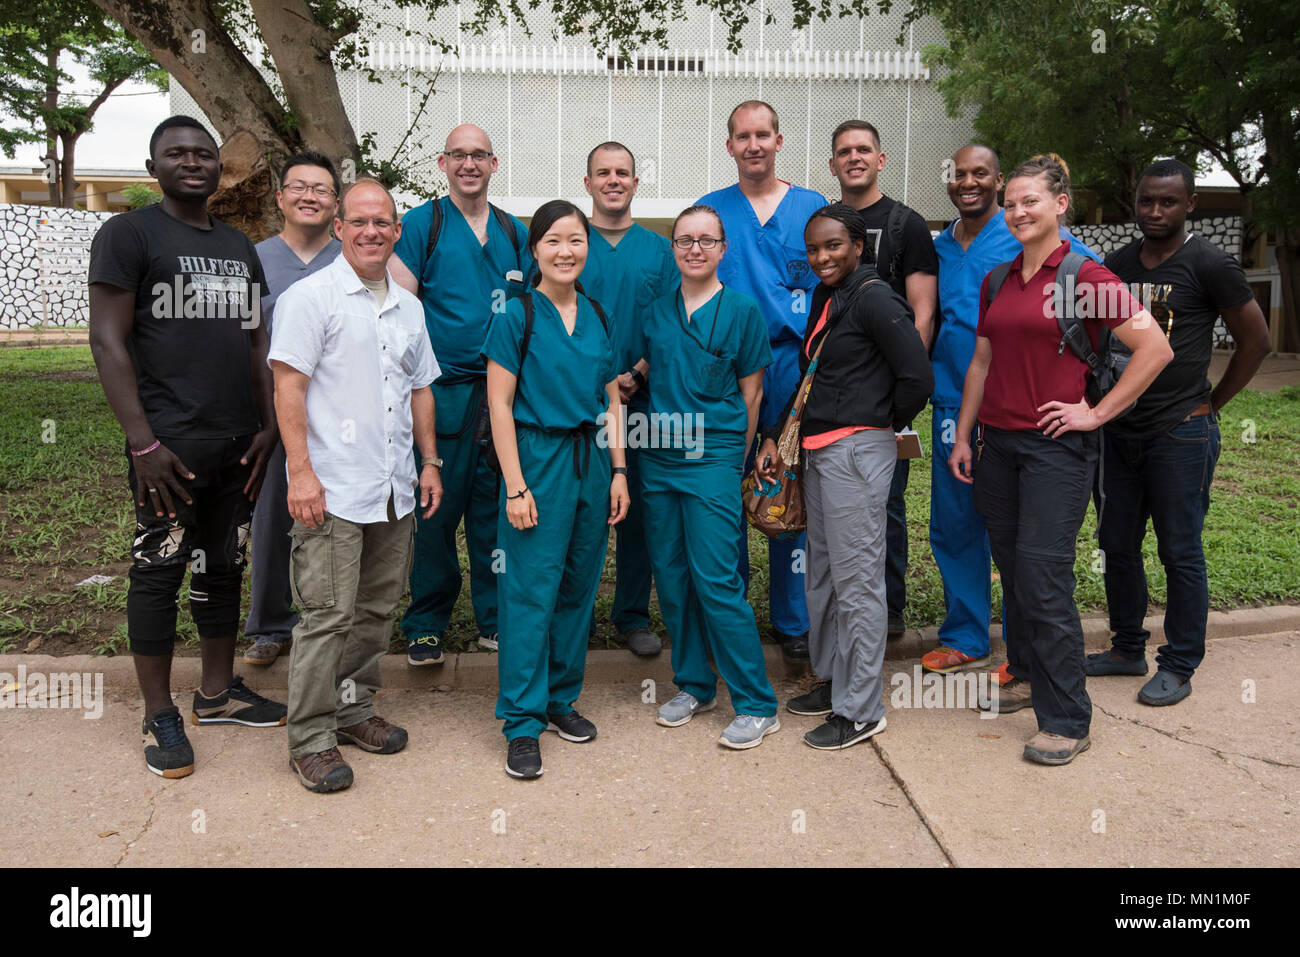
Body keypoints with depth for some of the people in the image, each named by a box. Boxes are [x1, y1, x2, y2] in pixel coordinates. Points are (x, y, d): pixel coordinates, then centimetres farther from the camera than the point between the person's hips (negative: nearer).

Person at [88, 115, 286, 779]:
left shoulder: (240, 247, 17)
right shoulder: (128, 234, -2)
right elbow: (108, 340, -9)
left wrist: (267, 425, 9)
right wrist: (143, 443, -16)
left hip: (239, 443, 6)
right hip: (170, 442, -6)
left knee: (224, 566, 13)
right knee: (159, 572, 0)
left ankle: (217, 693, 27)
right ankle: (160, 716, 11)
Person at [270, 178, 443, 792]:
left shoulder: (408, 306, 16)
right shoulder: (310, 296, -5)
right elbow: (288, 387, -10)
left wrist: (429, 462, 17)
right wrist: (301, 471, -17)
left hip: (395, 490, 7)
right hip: (333, 489, -7)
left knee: (378, 609, 14)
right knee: (329, 616, -5)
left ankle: (353, 711, 29)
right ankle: (310, 740, 8)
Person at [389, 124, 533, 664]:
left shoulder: (514, 231, 14)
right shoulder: (419, 226, 1)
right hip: (443, 392, -4)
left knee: (495, 509, 8)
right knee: (435, 511, 1)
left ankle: (495, 619, 21)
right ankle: (425, 626, 15)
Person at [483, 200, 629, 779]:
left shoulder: (597, 317, 10)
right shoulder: (517, 316, -5)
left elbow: (612, 402, 13)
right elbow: (499, 407, -8)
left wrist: (619, 471, 6)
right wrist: (515, 486, -13)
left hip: (591, 459, 5)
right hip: (538, 457, -5)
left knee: (579, 586, 11)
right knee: (531, 591, -3)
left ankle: (561, 699, 26)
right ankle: (522, 722, 7)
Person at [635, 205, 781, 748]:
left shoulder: (742, 311, -2)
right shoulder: (656, 313, 9)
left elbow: (751, 395, 1)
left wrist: (732, 460, 3)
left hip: (713, 460, -5)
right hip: (658, 459, 5)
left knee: (715, 579, -9)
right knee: (670, 574, 9)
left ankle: (757, 706, 2)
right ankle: (694, 685, 25)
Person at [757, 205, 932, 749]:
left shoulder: (874, 299, -11)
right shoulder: (825, 300, 16)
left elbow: (918, 378, -17)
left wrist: (882, 423, -2)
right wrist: (775, 437, 16)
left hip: (857, 451, -9)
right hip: (818, 451, 9)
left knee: (857, 580, -3)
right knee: (822, 575, 16)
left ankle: (861, 710, 8)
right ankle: (833, 682, 31)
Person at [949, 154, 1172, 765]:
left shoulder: (1085, 277, -7)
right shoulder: (996, 283, 12)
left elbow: (1155, 348, -12)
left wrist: (1098, 413, -11)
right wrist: (962, 437, 15)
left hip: (1055, 446, -6)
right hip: (997, 443, 6)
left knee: (1043, 577, -8)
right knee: (1012, 570, 13)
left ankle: (1066, 720, 1)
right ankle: (1027, 675, 31)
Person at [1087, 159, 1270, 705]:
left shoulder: (1210, 265, -7)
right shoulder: (1117, 265, 9)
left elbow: (1255, 340, -1)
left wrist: (1211, 404, -1)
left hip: (1181, 434, -6)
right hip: (1120, 429, 6)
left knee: (1180, 553, 1)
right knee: (1118, 544, 12)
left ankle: (1179, 666, 12)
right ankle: (1128, 648, 27)